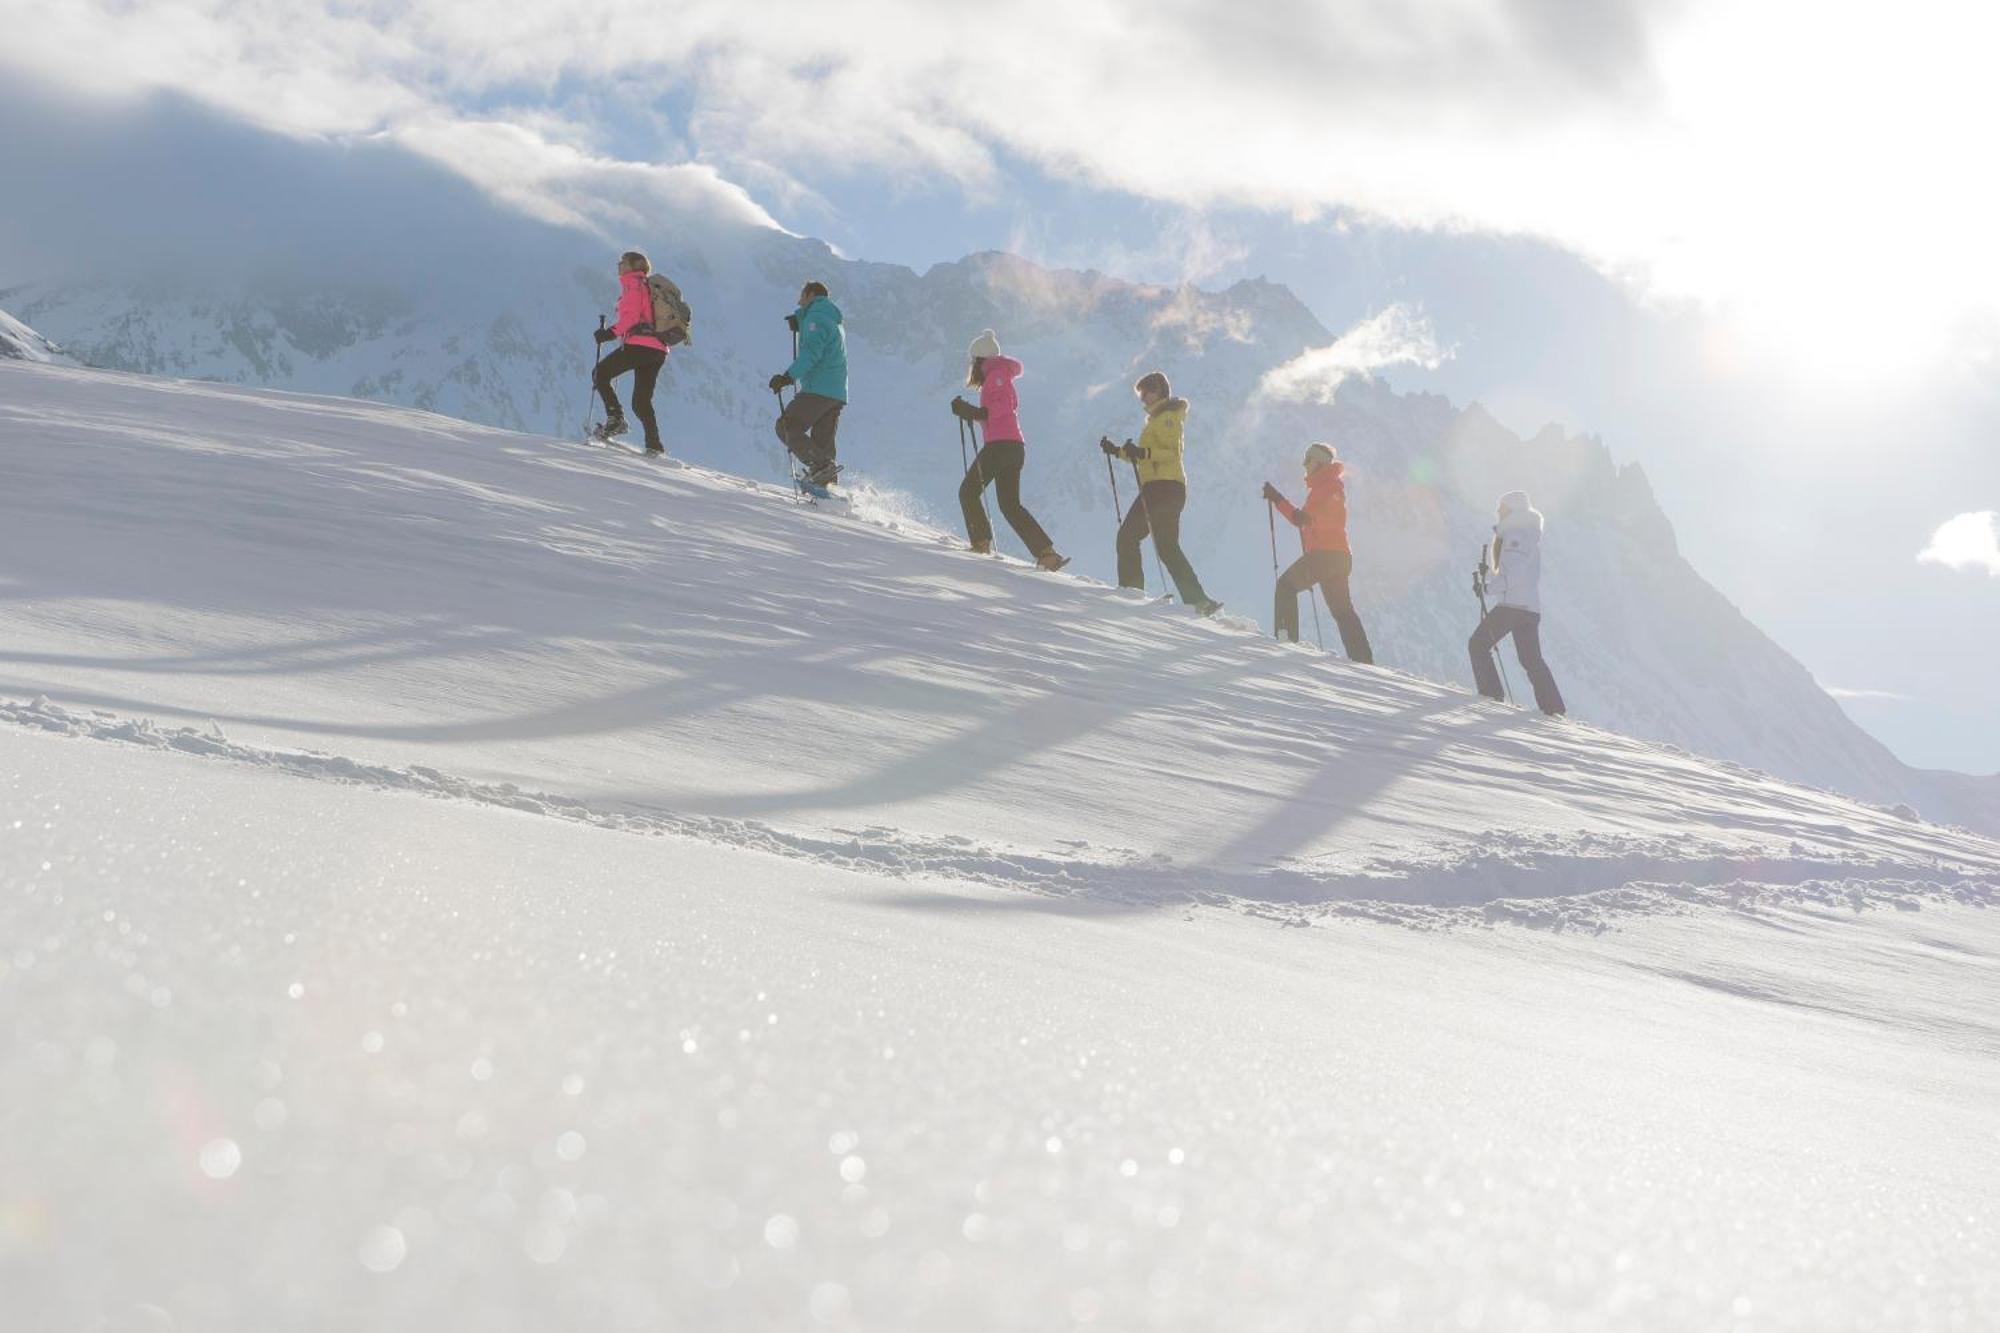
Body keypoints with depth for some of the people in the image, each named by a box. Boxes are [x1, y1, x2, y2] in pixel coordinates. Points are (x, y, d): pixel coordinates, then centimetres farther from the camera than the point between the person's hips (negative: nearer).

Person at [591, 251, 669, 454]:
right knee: (641, 402, 10)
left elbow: (631, 314, -14)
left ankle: (616, 418, -12)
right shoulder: (650, 288, 27)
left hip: (639, 345, -8)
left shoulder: (632, 284, 0)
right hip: (659, 350, 8)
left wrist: (612, 332, -19)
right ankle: (654, 445, -1)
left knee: (600, 374, 2)